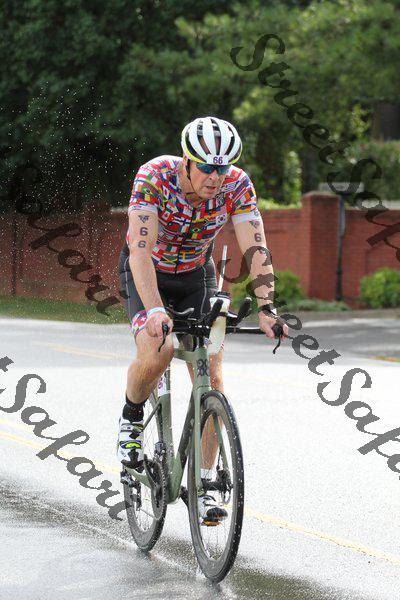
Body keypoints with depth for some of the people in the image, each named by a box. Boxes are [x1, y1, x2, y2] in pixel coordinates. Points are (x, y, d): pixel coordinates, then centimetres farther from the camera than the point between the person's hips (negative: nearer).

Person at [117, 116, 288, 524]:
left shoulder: (237, 185, -23)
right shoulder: (154, 177, -31)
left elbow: (256, 250, -26)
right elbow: (140, 249, -38)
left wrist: (266, 310, -39)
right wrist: (155, 310, -51)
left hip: (196, 275, 3)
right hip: (147, 275, -3)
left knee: (211, 379, -9)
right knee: (156, 353, -30)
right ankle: (131, 417, 3)